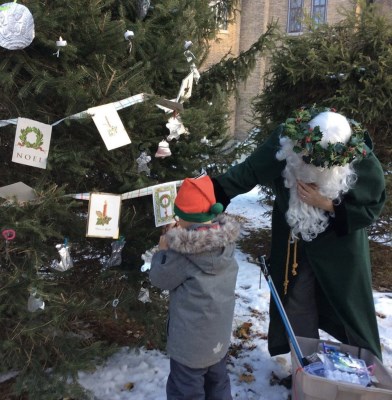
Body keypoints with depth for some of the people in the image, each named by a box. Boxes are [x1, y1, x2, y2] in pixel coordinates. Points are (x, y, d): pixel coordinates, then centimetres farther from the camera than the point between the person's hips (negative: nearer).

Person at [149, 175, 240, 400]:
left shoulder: (182, 251, -27)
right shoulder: (227, 240, -9)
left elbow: (159, 278, -13)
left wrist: (164, 250, 0)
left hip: (191, 342, -6)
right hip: (220, 335, 6)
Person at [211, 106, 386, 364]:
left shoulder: (362, 161, -25)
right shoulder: (285, 141, -23)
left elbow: (371, 208, -14)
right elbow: (248, 170, -18)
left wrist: (326, 204, -26)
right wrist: (211, 190, -28)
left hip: (339, 248, -1)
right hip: (295, 244, 2)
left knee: (350, 306, 15)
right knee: (297, 307, 15)